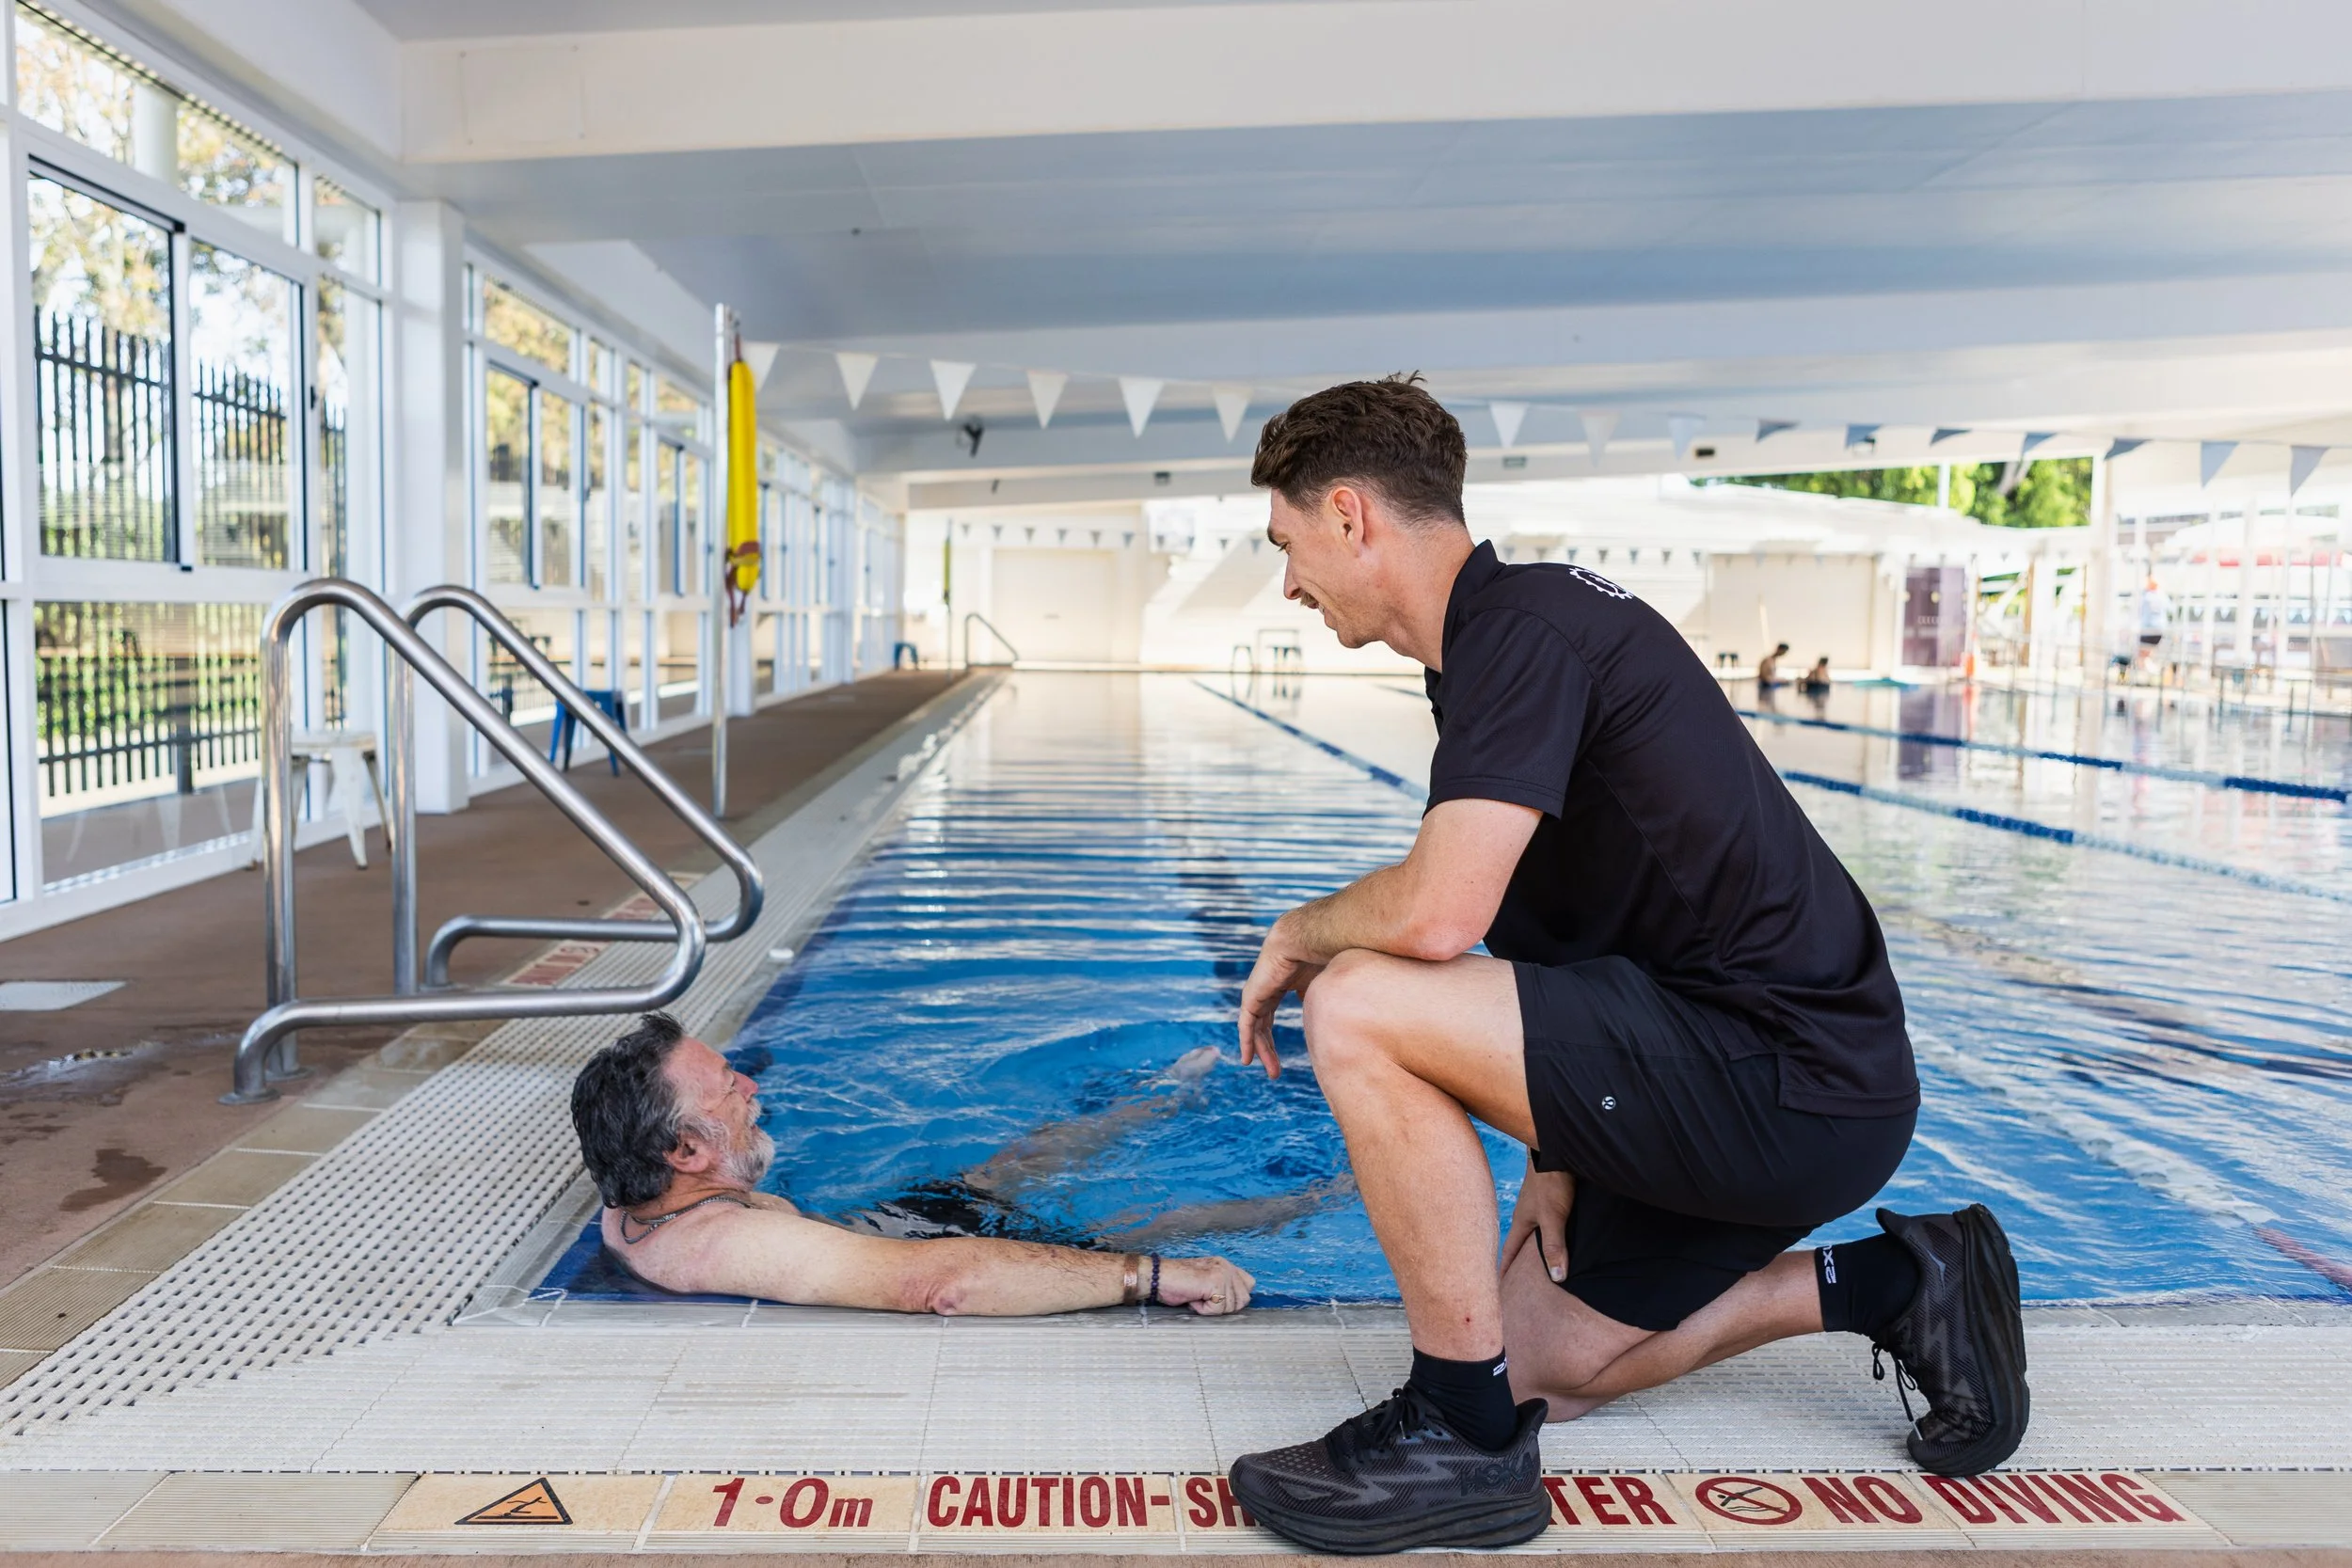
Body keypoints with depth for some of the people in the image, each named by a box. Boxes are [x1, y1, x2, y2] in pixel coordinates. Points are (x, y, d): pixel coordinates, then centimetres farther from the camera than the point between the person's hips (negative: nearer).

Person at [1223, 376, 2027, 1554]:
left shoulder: (1522, 623, -18)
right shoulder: (1513, 629, 14)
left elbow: (1435, 914, -30)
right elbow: (1562, 926, 18)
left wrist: (1299, 934, -8)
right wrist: (1554, 1155, 15)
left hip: (1790, 1088, -10)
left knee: (1358, 1009, -22)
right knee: (1544, 1359, 19)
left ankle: (1466, 1436, -9)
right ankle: (1894, 1283, 23)